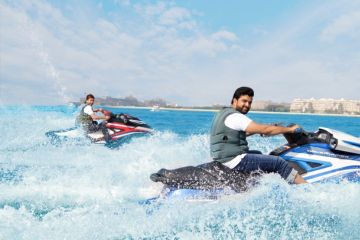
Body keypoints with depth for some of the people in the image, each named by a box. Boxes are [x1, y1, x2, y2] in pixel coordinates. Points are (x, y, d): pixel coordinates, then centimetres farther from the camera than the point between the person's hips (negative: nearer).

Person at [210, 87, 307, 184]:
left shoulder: (224, 112, 13)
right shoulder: (235, 117, -17)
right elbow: (264, 130, -18)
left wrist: (258, 129, 19)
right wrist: (290, 129, -9)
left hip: (223, 157, 10)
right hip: (234, 161, -10)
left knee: (258, 154, 32)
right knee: (279, 162, -7)